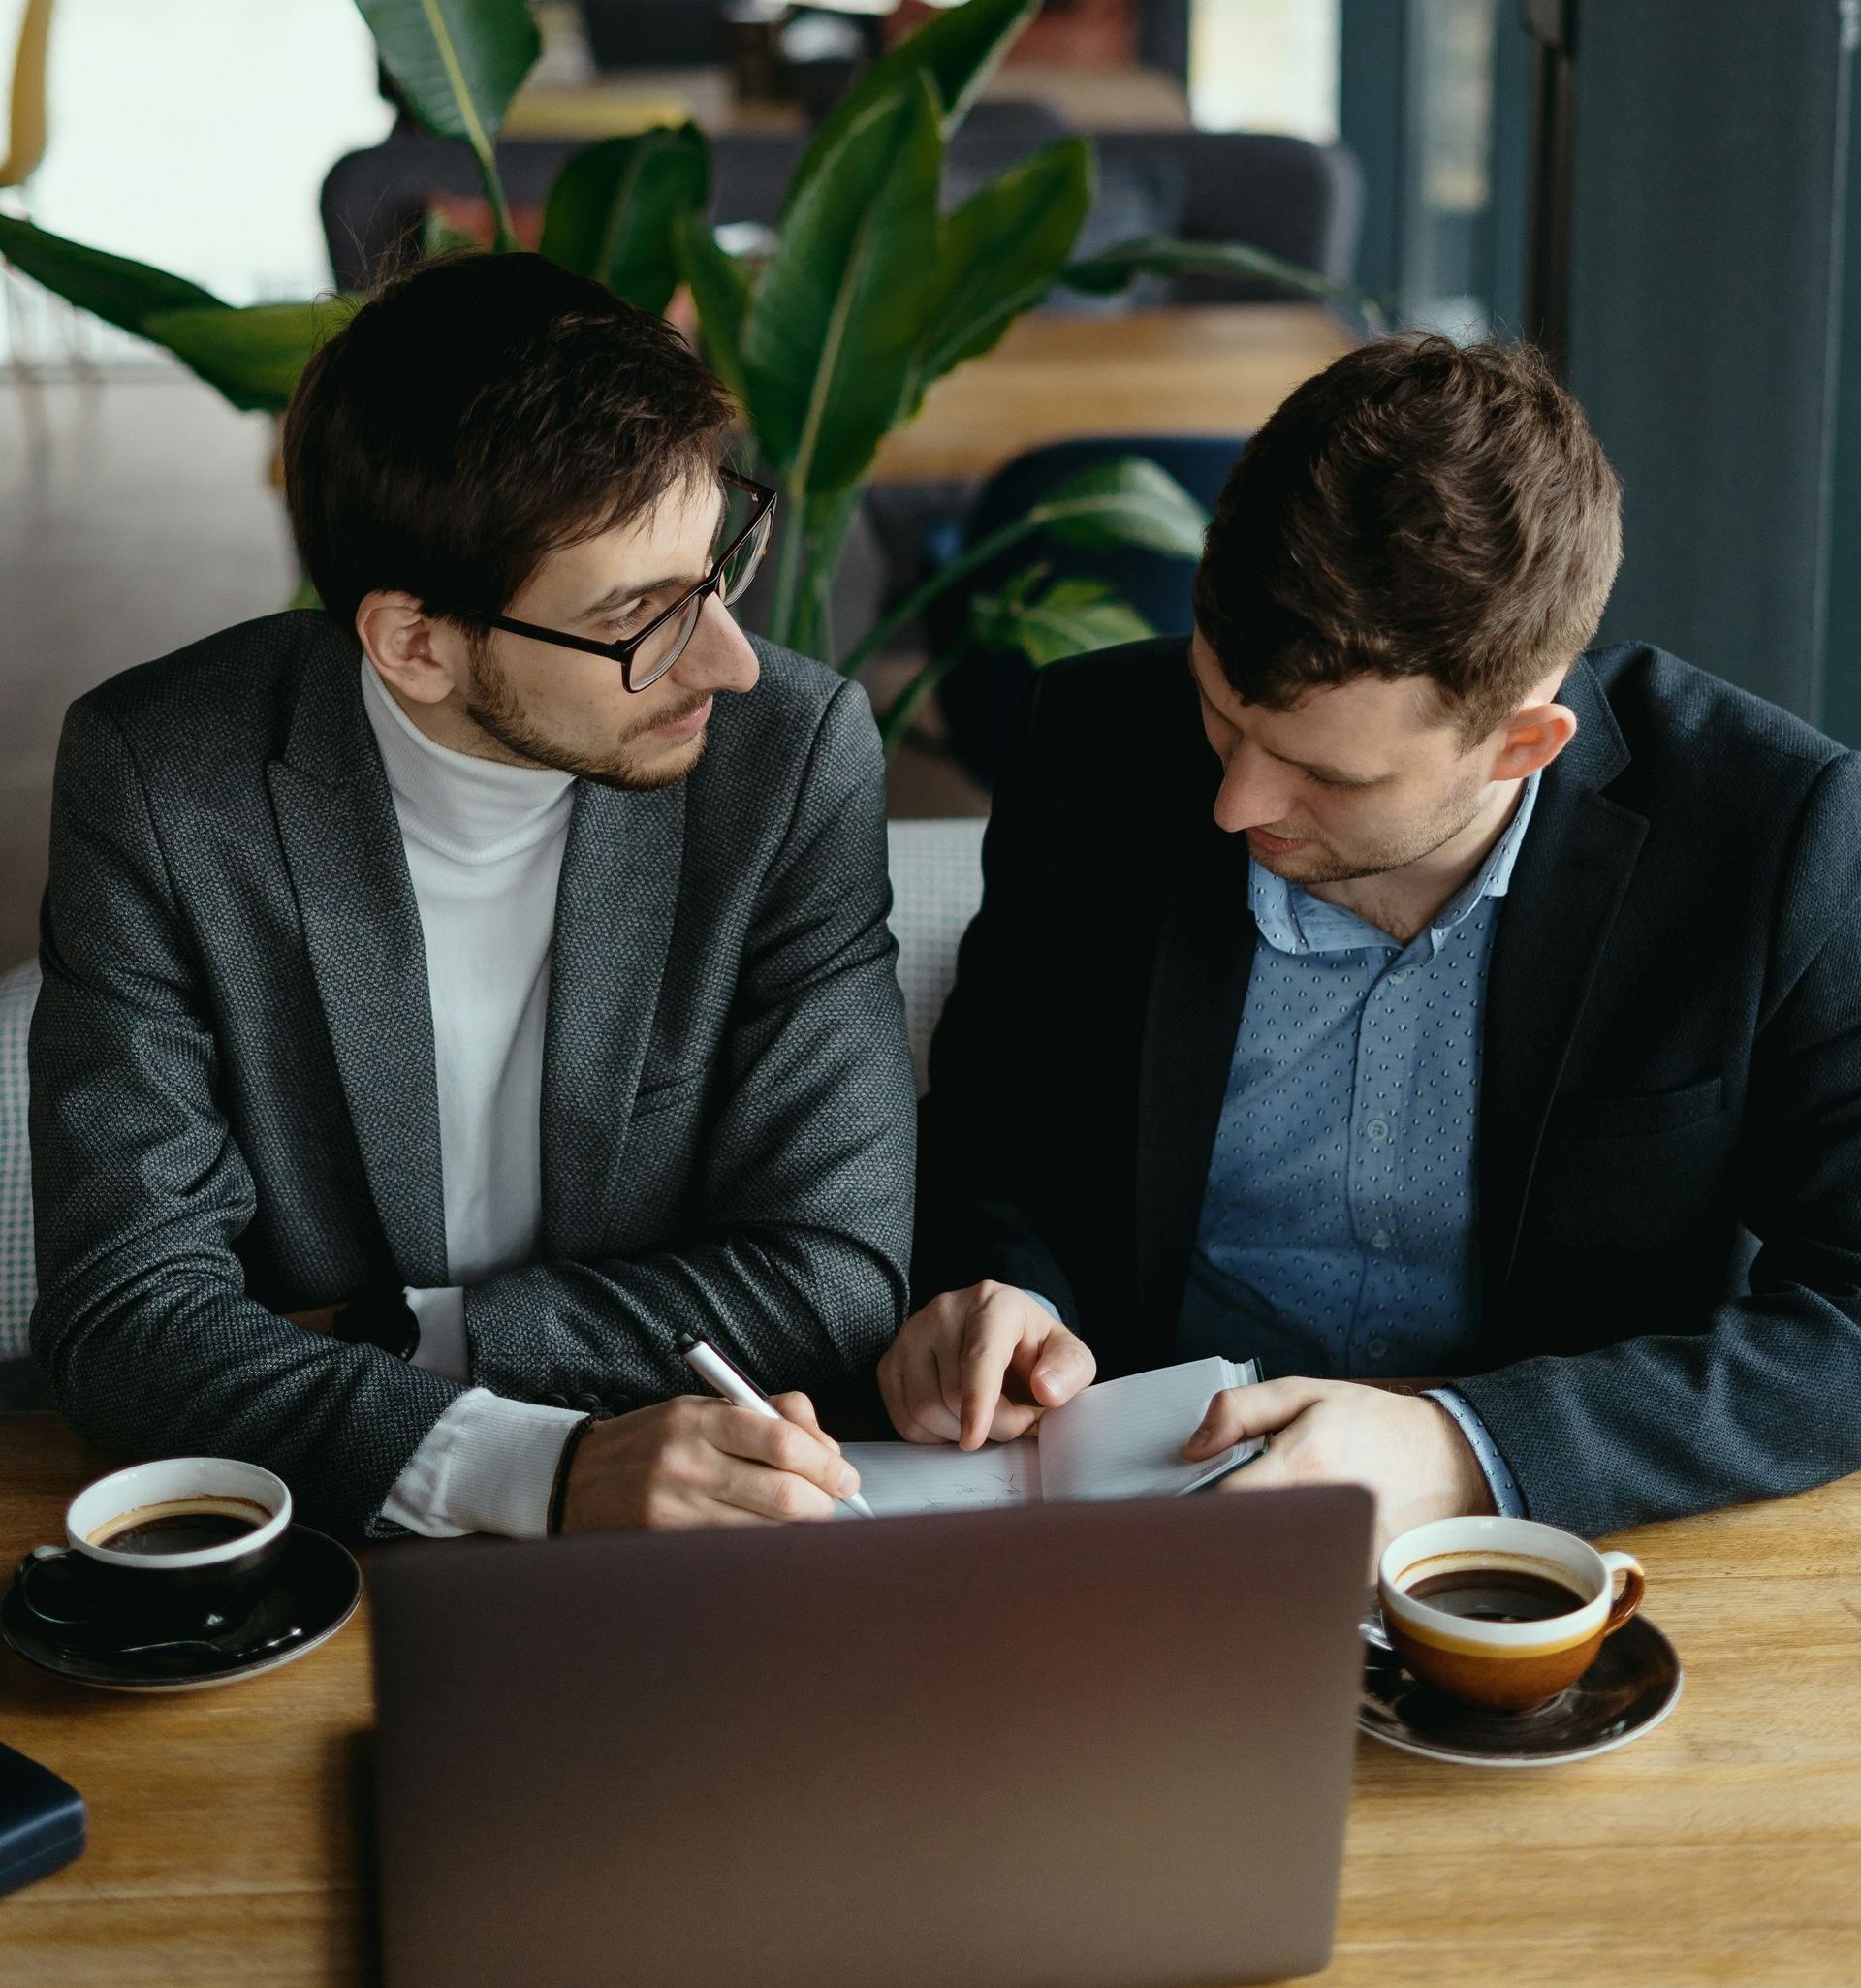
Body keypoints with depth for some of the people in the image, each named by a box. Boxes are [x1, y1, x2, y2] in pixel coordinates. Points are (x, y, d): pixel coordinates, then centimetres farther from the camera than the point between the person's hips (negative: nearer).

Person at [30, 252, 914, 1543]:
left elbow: (833, 1282, -8)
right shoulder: (159, 775, -11)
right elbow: (130, 1315, -15)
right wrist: (540, 1469, -29)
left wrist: (383, 1338, -14)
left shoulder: (795, 752, -9)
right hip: (307, 1534, 1)